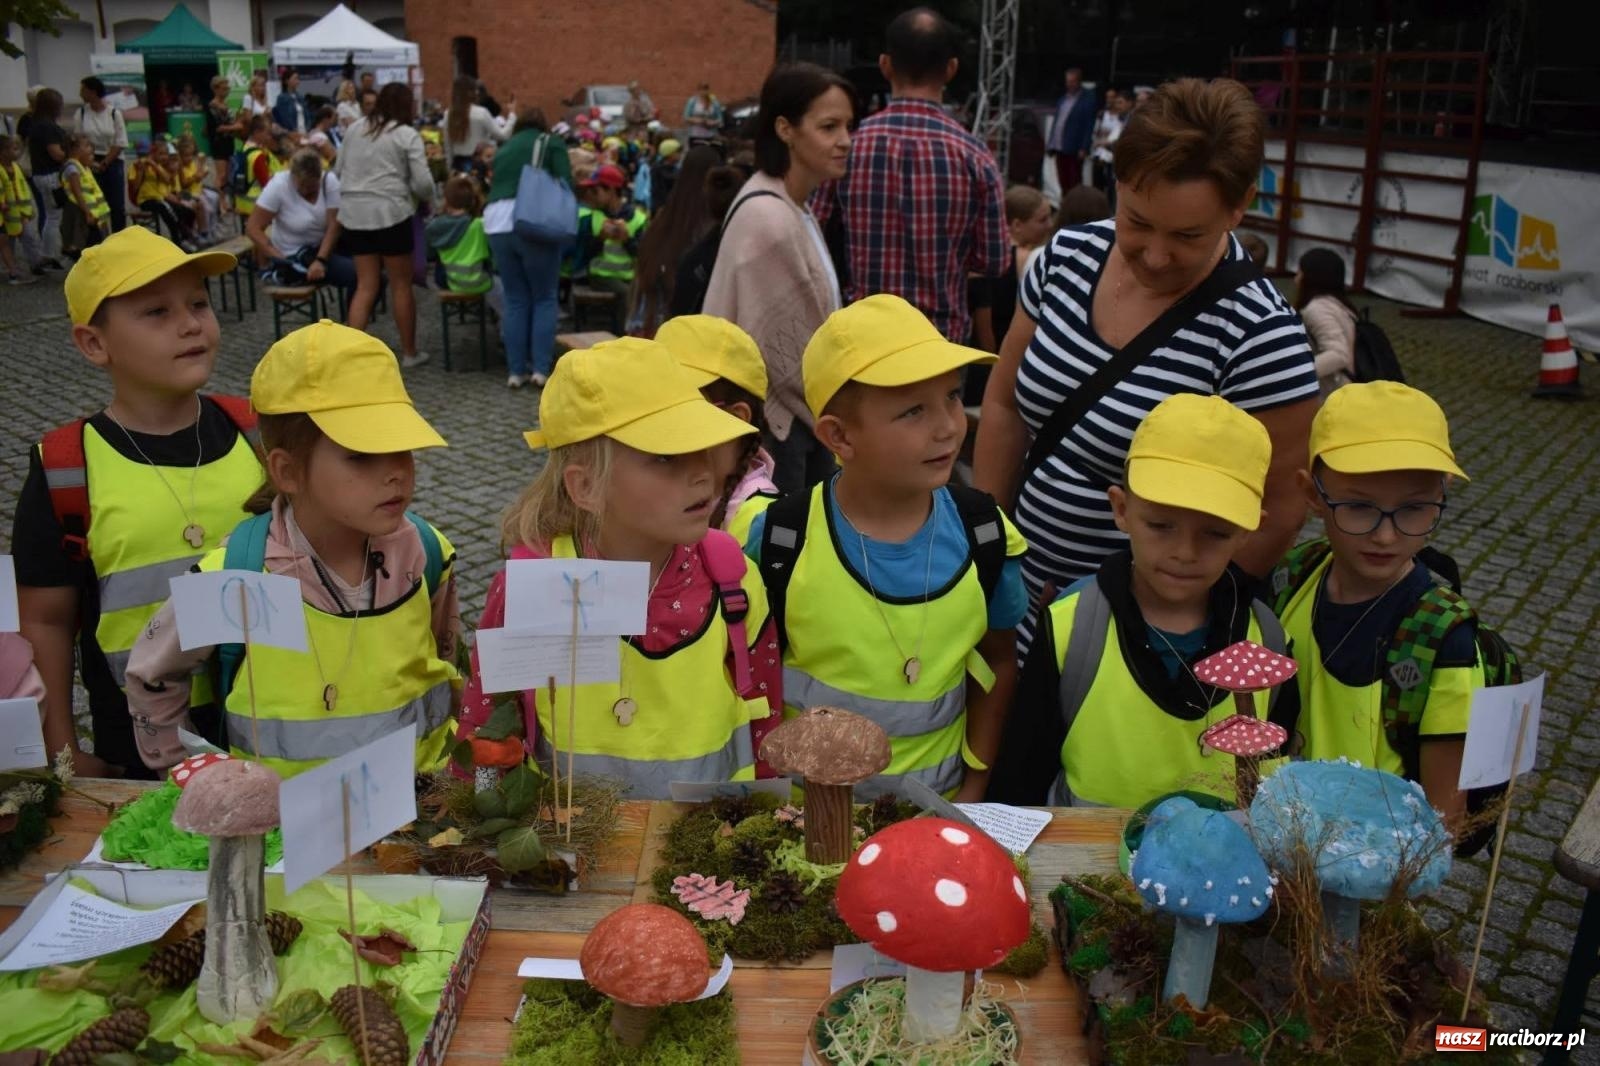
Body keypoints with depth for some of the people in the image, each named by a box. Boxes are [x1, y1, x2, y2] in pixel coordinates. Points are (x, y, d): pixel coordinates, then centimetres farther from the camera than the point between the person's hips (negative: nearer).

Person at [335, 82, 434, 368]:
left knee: (366, 285, 9)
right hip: (390, 213, -5)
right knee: (401, 284, 7)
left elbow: (337, 171, 16)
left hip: (353, 214, 5)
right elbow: (423, 183, -8)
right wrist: (427, 200, 12)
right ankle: (409, 352, 16)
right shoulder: (407, 135, -3)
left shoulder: (354, 129, 13)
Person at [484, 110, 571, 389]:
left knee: (515, 300, 10)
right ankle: (541, 369, -2)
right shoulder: (552, 143, 11)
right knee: (544, 298, 5)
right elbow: (565, 184, 1)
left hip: (497, 222, 4)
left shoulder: (503, 149, 25)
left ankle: (516, 371, 7)